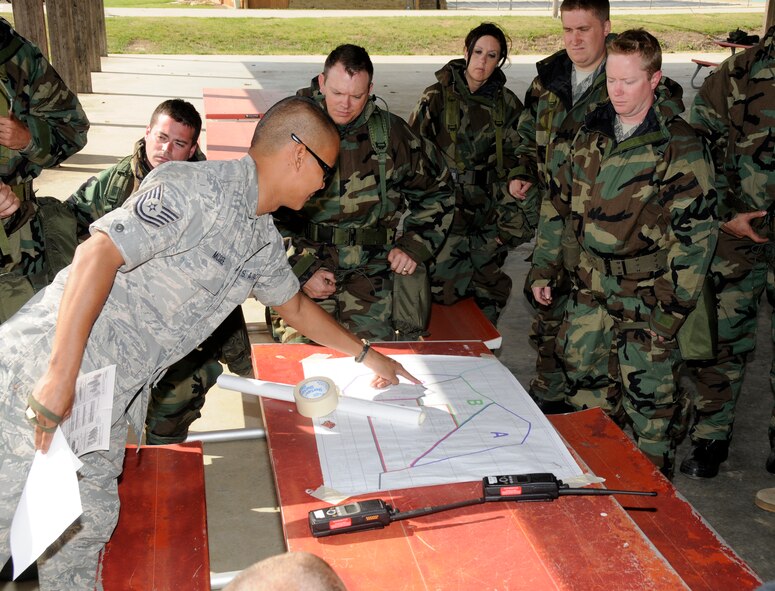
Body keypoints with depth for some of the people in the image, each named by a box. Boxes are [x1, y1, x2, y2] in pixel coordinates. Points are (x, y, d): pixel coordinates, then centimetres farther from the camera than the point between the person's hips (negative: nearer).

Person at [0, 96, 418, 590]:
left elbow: (294, 306, 29)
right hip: (44, 374, -8)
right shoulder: (195, 188, -18)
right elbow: (97, 256, -24)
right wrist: (60, 377, -26)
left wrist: (365, 355, 35)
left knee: (89, 525, 15)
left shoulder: (263, 239, 12)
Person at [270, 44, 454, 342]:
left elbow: (436, 189, 18)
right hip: (304, 262, -1)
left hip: (372, 270, 1)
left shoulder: (389, 132, 4)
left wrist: (414, 245, 5)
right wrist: (302, 268, -10)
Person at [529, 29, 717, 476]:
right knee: (585, 377, 17)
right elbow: (561, 203, 14)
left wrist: (673, 308, -16)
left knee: (649, 392, 3)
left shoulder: (680, 148, -14)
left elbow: (694, 233, -14)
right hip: (590, 289, 6)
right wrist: (544, 266, 13)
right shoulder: (592, 134, 6)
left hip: (646, 296, -6)